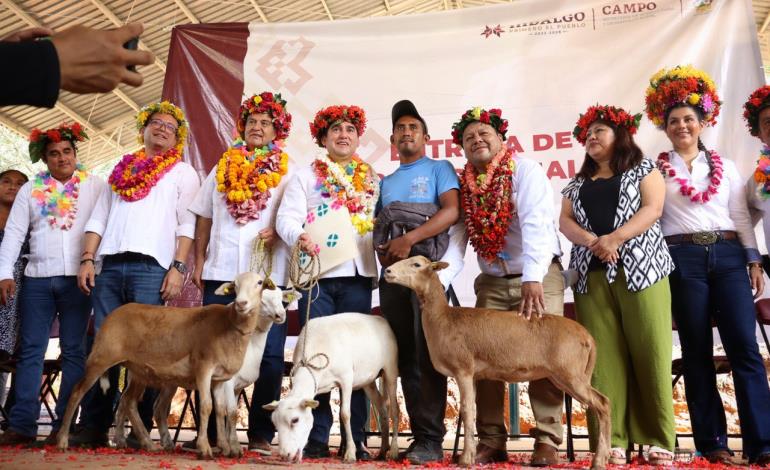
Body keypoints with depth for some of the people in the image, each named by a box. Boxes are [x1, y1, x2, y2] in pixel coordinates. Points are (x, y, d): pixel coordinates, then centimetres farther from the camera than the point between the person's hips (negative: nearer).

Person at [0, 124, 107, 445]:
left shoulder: (96, 187, 6)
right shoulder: (31, 189, 12)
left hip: (78, 279, -2)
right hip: (37, 278, 2)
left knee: (73, 352, 0)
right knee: (30, 350, 2)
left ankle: (64, 424, 5)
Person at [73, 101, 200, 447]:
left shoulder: (182, 172, 12)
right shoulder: (121, 170, 23)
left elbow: (187, 224, 1)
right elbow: (98, 218, 18)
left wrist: (178, 267, -10)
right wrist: (87, 258, 4)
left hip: (151, 267, -4)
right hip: (110, 266, 4)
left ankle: (141, 428, -1)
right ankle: (94, 426, 6)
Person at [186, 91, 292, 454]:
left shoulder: (287, 173, 8)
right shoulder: (222, 168, 17)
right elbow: (204, 219, 17)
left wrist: (278, 231, -17)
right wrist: (199, 262, 8)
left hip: (268, 275, -2)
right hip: (221, 273, 3)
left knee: (269, 355, -3)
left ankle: (261, 434, 6)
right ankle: (212, 432, 15)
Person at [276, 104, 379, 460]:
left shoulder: (374, 180, 18)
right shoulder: (306, 176, 12)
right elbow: (286, 217, 0)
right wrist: (299, 236, -21)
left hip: (358, 275, 2)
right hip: (317, 274, -1)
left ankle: (356, 439, 8)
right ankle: (316, 437, 6)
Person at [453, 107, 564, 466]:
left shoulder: (526, 171, -10)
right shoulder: (464, 184, 6)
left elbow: (536, 224, -24)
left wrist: (533, 279, -36)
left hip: (540, 278, -4)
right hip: (492, 283, 5)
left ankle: (548, 440, 2)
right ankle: (491, 440, 9)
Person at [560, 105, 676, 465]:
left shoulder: (643, 169, 12)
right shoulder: (578, 182, 22)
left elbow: (652, 209, -2)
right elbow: (565, 221, 9)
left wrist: (614, 238, -16)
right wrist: (592, 242, -11)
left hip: (640, 269, -3)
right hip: (592, 274, 3)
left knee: (650, 353, -6)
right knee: (604, 356, -3)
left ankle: (658, 440, 1)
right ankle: (612, 441, 0)